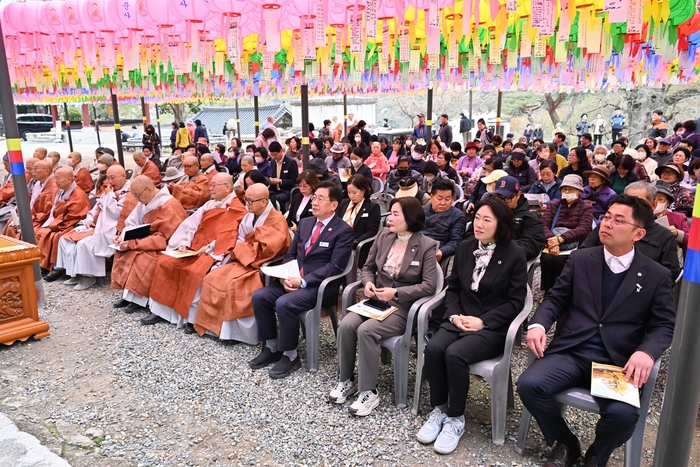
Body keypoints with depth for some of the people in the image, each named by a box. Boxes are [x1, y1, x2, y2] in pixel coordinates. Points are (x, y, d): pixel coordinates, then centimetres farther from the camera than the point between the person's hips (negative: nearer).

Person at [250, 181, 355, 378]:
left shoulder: (343, 231, -8)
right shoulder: (305, 223, 13)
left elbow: (334, 266, -15)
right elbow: (290, 254, 15)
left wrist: (303, 281, -21)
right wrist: (285, 275, -6)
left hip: (320, 286, -7)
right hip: (294, 279, 7)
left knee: (284, 303, -29)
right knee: (259, 296, -12)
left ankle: (290, 356, -9)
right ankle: (271, 348, 3)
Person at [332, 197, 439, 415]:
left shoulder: (426, 246, -10)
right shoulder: (383, 236, 5)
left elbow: (429, 286, -13)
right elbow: (368, 267, 13)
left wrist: (396, 292, -22)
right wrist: (368, 282, -9)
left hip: (404, 307, -5)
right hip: (376, 300, 5)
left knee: (366, 330, -29)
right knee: (346, 325, -21)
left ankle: (369, 392, -13)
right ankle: (346, 380, -1)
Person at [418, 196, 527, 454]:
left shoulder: (515, 254, -7)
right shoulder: (465, 247, 7)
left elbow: (515, 302, -7)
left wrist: (483, 321, -16)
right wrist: (454, 315, -7)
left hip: (493, 327, -4)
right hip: (461, 319, 5)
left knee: (455, 353, -29)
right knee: (433, 348, -24)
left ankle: (455, 418, -8)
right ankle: (439, 408, -3)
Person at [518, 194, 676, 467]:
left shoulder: (656, 276, 5)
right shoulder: (580, 260, 9)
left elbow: (664, 326, 4)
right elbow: (556, 299, 10)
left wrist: (646, 352, -18)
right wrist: (538, 324, -11)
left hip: (618, 362, -1)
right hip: (570, 351, 2)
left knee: (622, 413, -30)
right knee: (529, 385, -24)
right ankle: (566, 444, 8)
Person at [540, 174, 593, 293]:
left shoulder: (586, 208, 9)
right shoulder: (553, 205, 18)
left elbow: (583, 230, -8)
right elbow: (543, 224, 1)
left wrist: (560, 239, -23)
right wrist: (551, 240, -20)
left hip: (574, 246, -2)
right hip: (552, 244, 2)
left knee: (560, 260, -32)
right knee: (547, 259, -30)